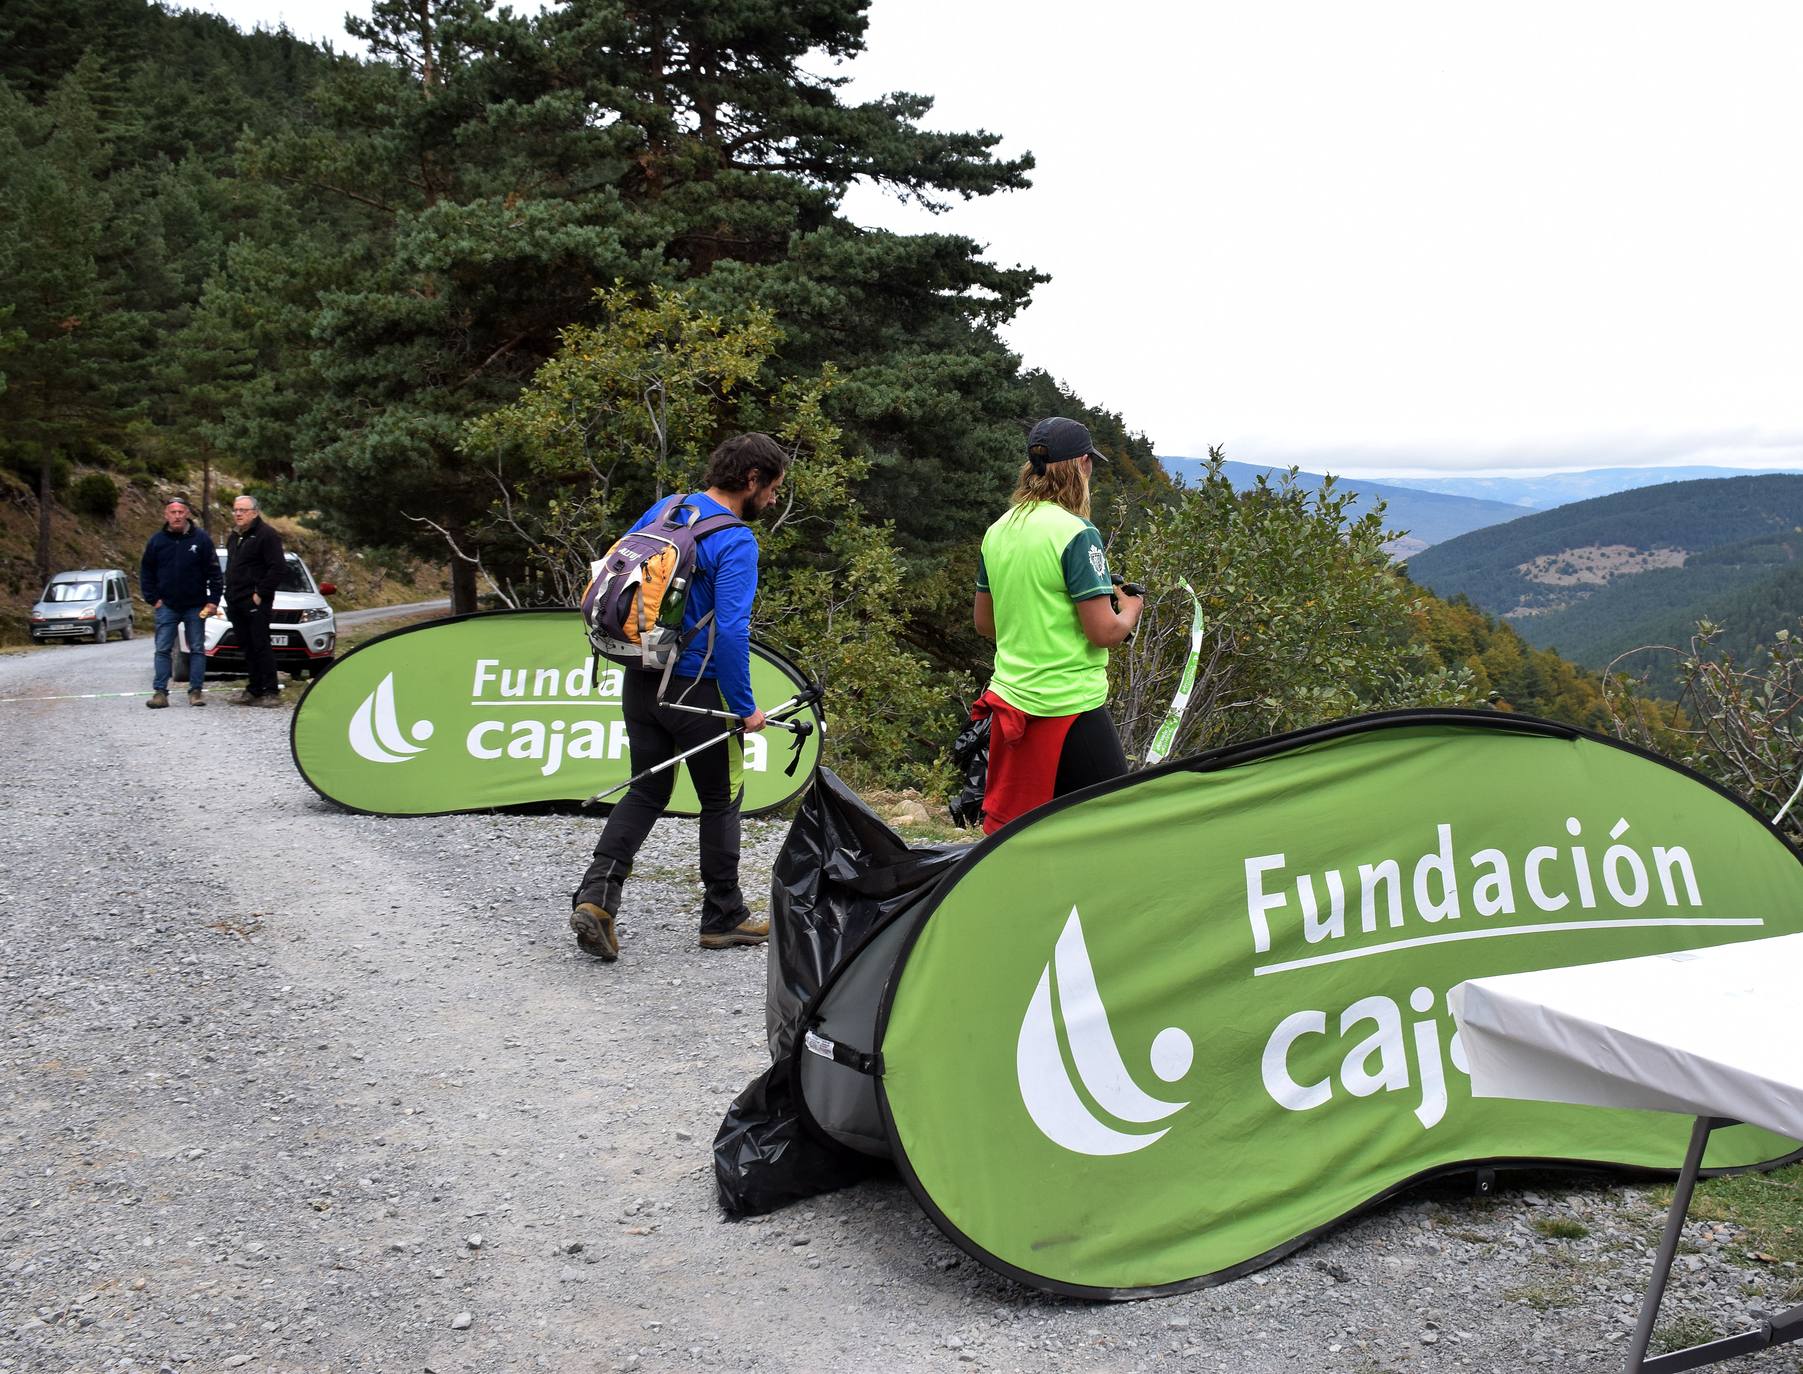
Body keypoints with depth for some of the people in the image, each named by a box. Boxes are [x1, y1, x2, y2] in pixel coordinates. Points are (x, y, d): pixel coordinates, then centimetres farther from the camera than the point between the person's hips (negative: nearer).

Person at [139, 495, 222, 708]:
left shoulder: (201, 538, -2)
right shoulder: (157, 540, 3)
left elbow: (213, 572, -1)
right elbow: (146, 572, 10)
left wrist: (213, 600, -7)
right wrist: (153, 599, 1)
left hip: (195, 606, -1)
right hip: (167, 606, 1)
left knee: (197, 649, 3)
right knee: (162, 650, -1)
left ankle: (196, 691, 8)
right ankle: (160, 692, 1)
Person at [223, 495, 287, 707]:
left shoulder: (266, 535, -8)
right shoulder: (235, 537, 19)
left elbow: (278, 567, -16)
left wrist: (261, 594, -17)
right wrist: (229, 595, 14)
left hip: (256, 603, -8)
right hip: (236, 603, 8)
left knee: (260, 646, -9)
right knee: (247, 648, 10)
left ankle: (271, 692, -6)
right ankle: (254, 690, 15)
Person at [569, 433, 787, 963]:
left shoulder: (663, 510, 5)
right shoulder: (736, 542, -17)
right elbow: (730, 631, -23)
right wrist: (745, 708, -15)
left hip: (639, 680, 6)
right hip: (697, 690, -6)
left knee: (646, 791, 16)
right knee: (720, 799, 10)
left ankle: (595, 897, 2)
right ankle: (723, 918, 21)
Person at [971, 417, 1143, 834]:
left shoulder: (997, 532, 7)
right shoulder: (1076, 533, -14)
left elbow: (984, 622, 17)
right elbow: (1104, 632, -15)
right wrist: (1130, 610, 5)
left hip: (1009, 702, 7)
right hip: (1070, 707, -7)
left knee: (1001, 828, 11)